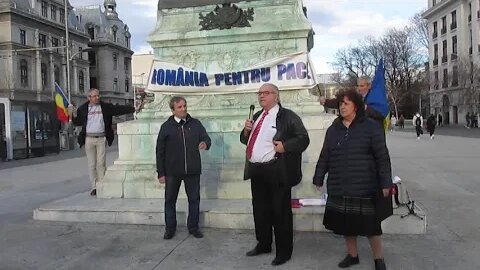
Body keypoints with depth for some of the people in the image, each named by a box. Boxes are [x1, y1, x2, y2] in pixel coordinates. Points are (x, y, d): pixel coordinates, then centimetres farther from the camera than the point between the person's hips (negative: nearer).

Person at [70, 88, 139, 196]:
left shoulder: (106, 107, 6)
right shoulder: (83, 108, 7)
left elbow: (119, 109, 5)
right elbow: (77, 122, 12)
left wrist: (134, 109, -1)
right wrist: (74, 115, -7)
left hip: (101, 138, 0)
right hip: (89, 139, 0)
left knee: (101, 163, -1)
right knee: (91, 164, 4)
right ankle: (94, 187, 11)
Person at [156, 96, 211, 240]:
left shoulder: (195, 124, 5)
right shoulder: (166, 127, 1)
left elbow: (206, 138, 4)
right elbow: (160, 151, 3)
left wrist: (205, 143, -22)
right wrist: (161, 172, 0)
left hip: (192, 170, 1)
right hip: (172, 171, -1)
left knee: (194, 199, 8)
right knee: (170, 200, 8)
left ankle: (193, 227, 23)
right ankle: (170, 228, 23)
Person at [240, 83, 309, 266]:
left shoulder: (287, 116, -5)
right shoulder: (257, 116, 17)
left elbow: (303, 139, -8)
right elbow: (246, 140, 22)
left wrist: (285, 146, -21)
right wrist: (246, 131, 1)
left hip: (276, 172, -7)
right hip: (256, 171, 7)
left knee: (280, 212, 1)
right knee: (260, 210, 17)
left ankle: (283, 251, 15)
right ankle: (263, 244, 34)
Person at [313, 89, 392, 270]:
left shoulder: (371, 127, -4)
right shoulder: (333, 129, 10)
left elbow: (382, 157, -6)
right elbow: (324, 157, 13)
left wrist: (385, 182, -10)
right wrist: (318, 178, 11)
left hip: (364, 187, -4)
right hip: (339, 187, 4)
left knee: (370, 223, 3)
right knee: (345, 222, 11)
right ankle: (352, 255, 30)